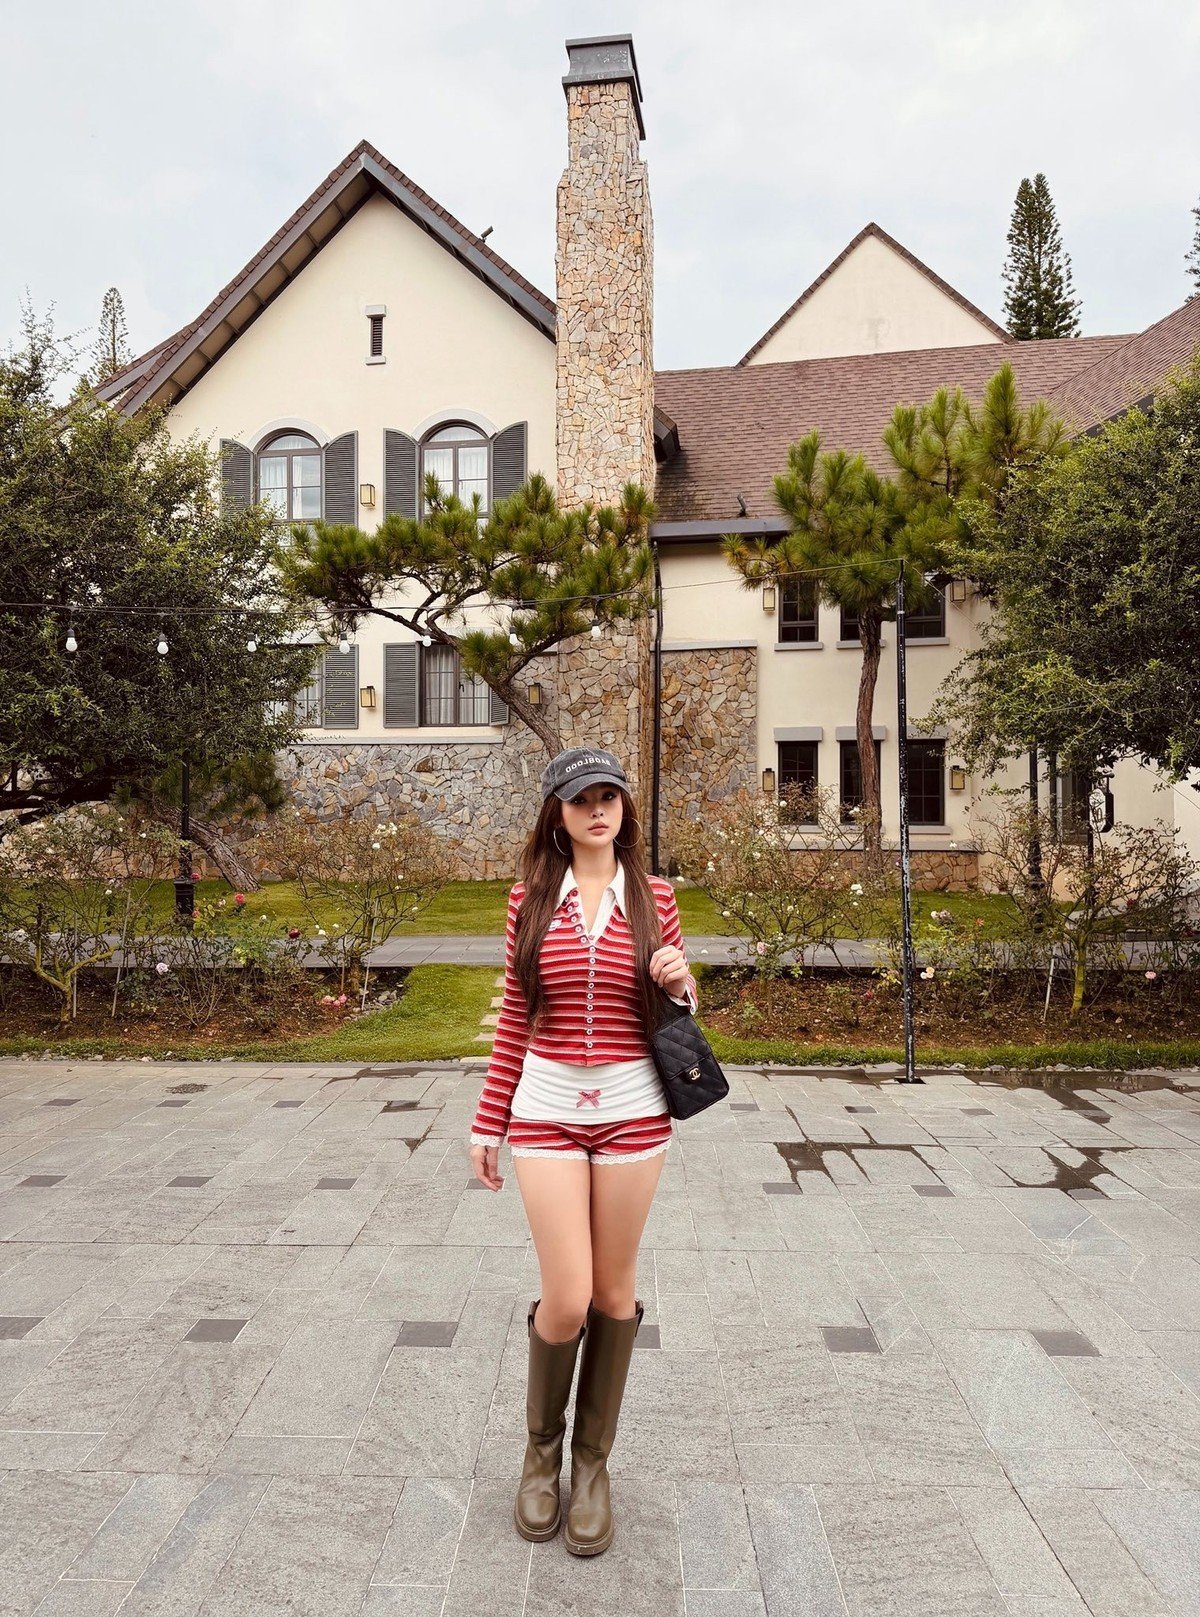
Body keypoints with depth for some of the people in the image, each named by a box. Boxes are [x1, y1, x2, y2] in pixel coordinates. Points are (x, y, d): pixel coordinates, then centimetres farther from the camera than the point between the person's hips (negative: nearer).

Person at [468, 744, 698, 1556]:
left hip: (632, 1109, 1)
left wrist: (681, 983, -12)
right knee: (566, 1299, -1)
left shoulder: (654, 897, 1)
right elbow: (515, 1018, 5)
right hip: (546, 1108, -1)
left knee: (615, 1290, 11)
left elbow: (673, 1010, 11)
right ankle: (543, 1442, 30)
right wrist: (488, 1123, 5)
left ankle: (593, 1460, 33)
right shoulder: (531, 900, 1)